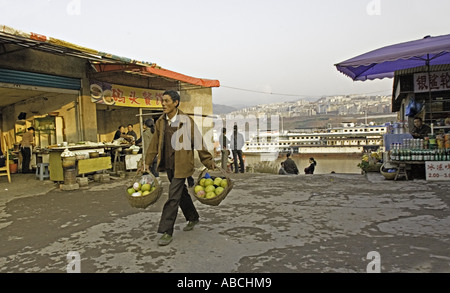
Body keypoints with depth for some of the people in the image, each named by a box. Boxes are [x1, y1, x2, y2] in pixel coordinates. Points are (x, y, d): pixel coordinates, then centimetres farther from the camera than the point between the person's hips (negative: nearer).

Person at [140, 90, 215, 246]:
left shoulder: (186, 121, -11)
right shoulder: (160, 122, 6)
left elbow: (198, 142, -7)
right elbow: (154, 143, 13)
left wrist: (209, 161, -4)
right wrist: (147, 162, 11)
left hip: (181, 165, -6)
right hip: (168, 164, 6)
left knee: (173, 197, -7)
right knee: (181, 193, 19)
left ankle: (167, 231, 4)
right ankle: (193, 218, 40)